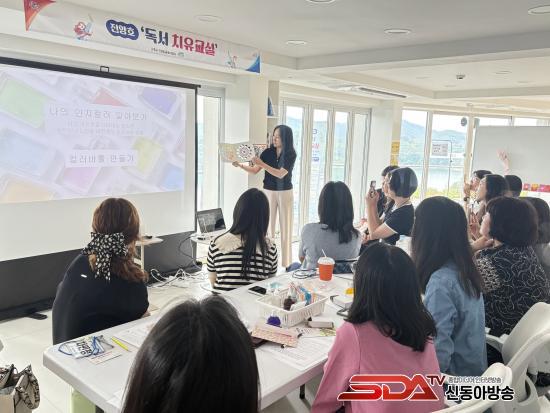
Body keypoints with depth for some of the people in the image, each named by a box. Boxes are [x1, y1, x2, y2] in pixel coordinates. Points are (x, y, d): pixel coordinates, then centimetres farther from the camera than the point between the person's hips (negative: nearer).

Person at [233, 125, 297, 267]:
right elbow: (254, 170, 1)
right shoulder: (268, 152, -1)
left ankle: (286, 263, 11)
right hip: (268, 192, 2)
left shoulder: (291, 155, -10)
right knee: (268, 227, 0)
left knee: (285, 227, 3)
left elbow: (280, 174, -21)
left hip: (285, 193, -2)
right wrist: (240, 165, -15)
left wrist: (262, 164, -27)